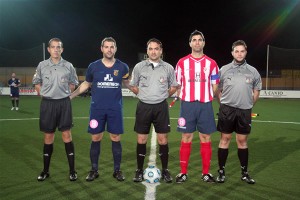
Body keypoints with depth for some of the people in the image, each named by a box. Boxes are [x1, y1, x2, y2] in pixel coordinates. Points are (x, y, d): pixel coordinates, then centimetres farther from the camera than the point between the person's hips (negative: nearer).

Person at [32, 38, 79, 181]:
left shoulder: (68, 66, 0)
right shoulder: (42, 65, 1)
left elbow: (73, 83, 15)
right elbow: (36, 82, 15)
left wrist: (64, 93, 9)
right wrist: (44, 94, 8)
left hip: (64, 103, -1)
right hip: (47, 104, 1)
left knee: (67, 134, -2)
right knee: (48, 136, 7)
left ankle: (72, 170, 6)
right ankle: (45, 170, 19)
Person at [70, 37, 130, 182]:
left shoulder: (122, 67, 0)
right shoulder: (93, 66, 0)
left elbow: (127, 83, 17)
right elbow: (86, 84, 13)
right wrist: (70, 95, 8)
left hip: (115, 109, 0)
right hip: (97, 108, 0)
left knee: (116, 139, 4)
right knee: (96, 139, 5)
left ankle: (117, 170, 19)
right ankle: (94, 170, 20)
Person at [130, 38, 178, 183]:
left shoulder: (168, 68, 2)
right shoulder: (139, 67, 2)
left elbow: (173, 87, 14)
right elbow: (133, 86, 13)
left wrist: (163, 95, 7)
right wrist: (144, 95, 8)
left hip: (161, 107, 0)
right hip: (143, 107, 0)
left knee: (163, 139, 2)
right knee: (141, 140, 4)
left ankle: (165, 170, 16)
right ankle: (139, 170, 17)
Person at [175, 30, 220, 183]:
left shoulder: (211, 63, 7)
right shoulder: (182, 62, 5)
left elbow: (214, 86, 12)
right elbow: (177, 85, 8)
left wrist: (206, 97, 2)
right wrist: (184, 99, 1)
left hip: (205, 105, 1)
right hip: (187, 104, -1)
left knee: (206, 138, 5)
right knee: (186, 138, 2)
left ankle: (206, 173, 16)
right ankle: (183, 172, 12)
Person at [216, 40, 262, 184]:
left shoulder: (253, 71, 5)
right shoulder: (224, 70, 1)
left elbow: (256, 90, 16)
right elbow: (218, 90, 8)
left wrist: (249, 104, 11)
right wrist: (225, 104, 7)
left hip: (244, 111, 1)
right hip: (227, 110, -1)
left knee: (242, 141, 8)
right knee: (225, 139, 3)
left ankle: (244, 173, 20)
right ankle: (221, 171, 13)